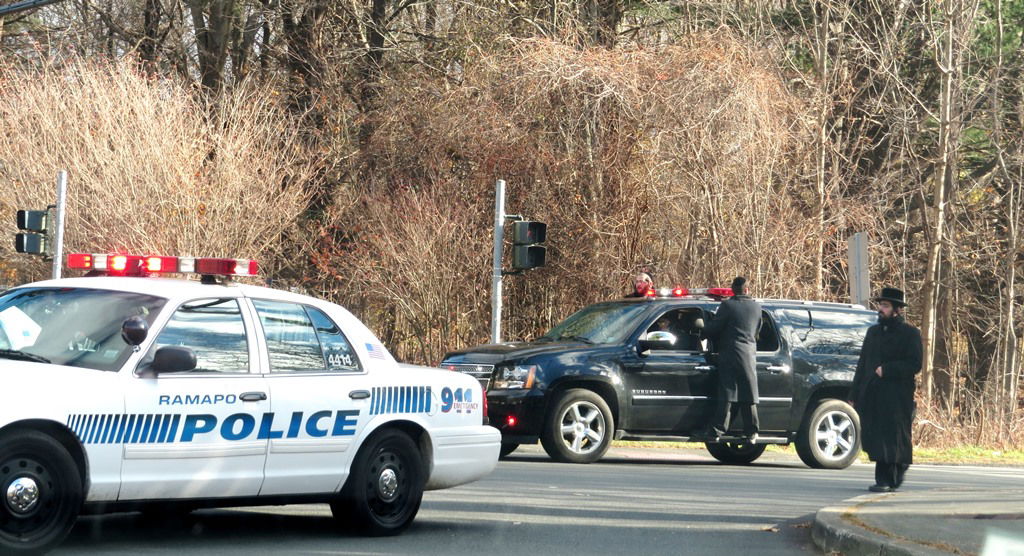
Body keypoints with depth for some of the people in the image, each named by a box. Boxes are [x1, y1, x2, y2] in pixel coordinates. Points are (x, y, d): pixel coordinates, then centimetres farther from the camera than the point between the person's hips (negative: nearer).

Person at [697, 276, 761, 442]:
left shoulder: (728, 305, -6)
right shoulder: (756, 307, 9)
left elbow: (713, 328, -5)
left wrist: (703, 334, 15)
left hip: (729, 355, -4)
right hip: (749, 356, 4)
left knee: (726, 395, -6)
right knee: (749, 397, 6)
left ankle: (716, 431, -9)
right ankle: (751, 433, 6)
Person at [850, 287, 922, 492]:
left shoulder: (910, 334, 0)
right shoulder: (873, 332, 18)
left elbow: (914, 365, -7)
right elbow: (862, 365, 18)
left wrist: (886, 370, -15)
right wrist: (854, 395, 13)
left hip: (896, 398, -6)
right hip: (872, 396, 6)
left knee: (890, 439, -7)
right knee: (873, 438, 4)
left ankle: (885, 480, -5)